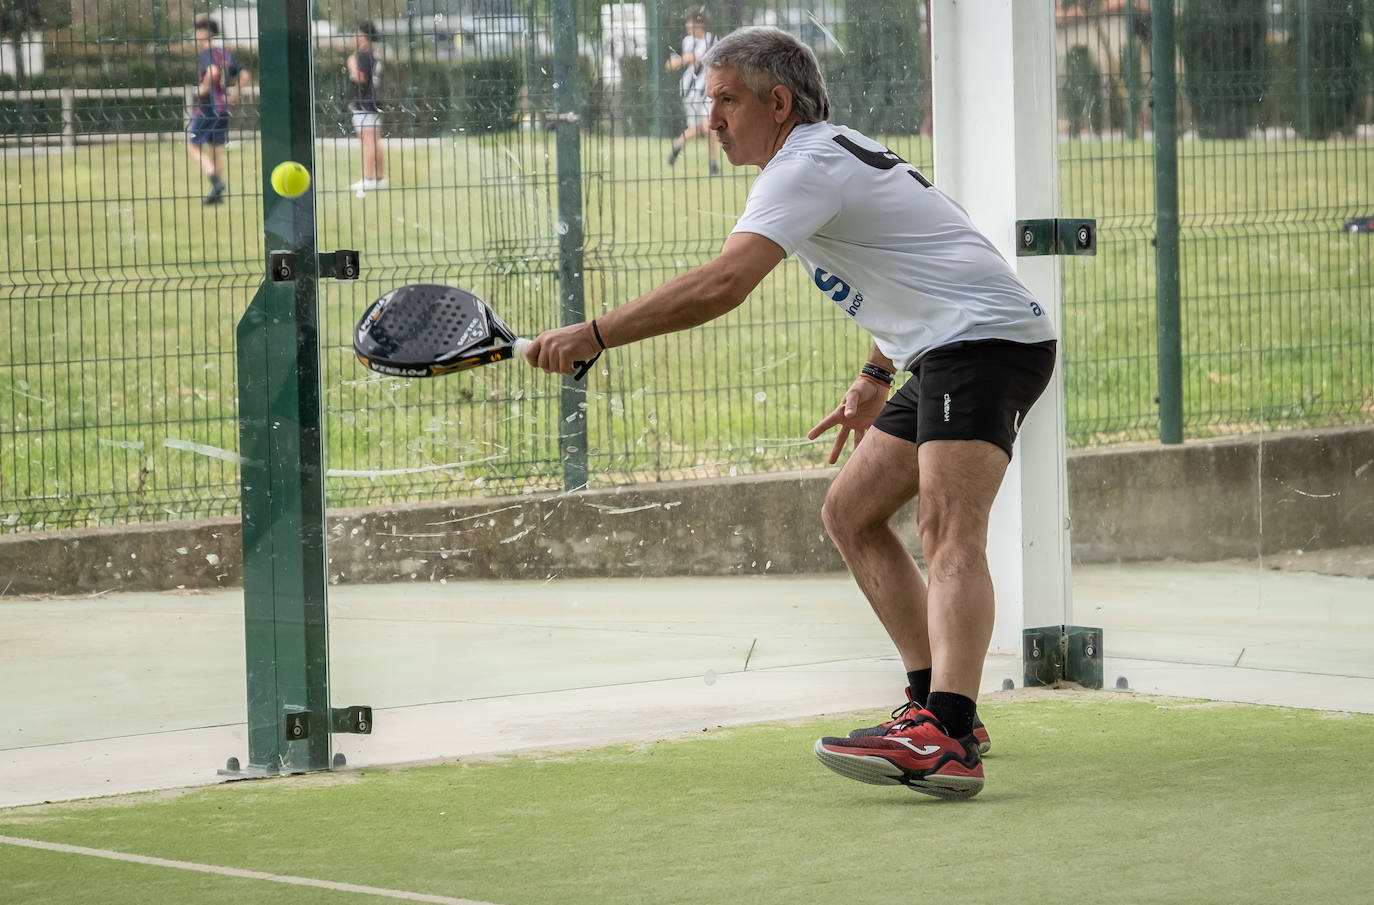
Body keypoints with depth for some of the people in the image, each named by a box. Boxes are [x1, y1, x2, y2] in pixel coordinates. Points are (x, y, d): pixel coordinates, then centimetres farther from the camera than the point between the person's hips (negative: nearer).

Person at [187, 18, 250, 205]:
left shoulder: (205, 54, -12)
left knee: (193, 147, -2)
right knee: (216, 149, 14)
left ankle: (215, 180, -20)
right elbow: (243, 75, 13)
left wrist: (204, 88, -17)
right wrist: (233, 96, 13)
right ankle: (217, 191, 13)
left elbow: (213, 71, -32)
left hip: (207, 108, -8)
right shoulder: (225, 54, 12)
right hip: (223, 109, 8)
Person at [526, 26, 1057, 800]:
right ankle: (940, 704, 14)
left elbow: (723, 284, -27)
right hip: (943, 355, 11)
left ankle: (947, 741, -43)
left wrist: (595, 335, -26)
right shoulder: (837, 152, 20)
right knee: (851, 513, 14)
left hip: (989, 338, -11)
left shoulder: (807, 166, -13)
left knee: (949, 530, -26)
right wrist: (877, 376, 26)